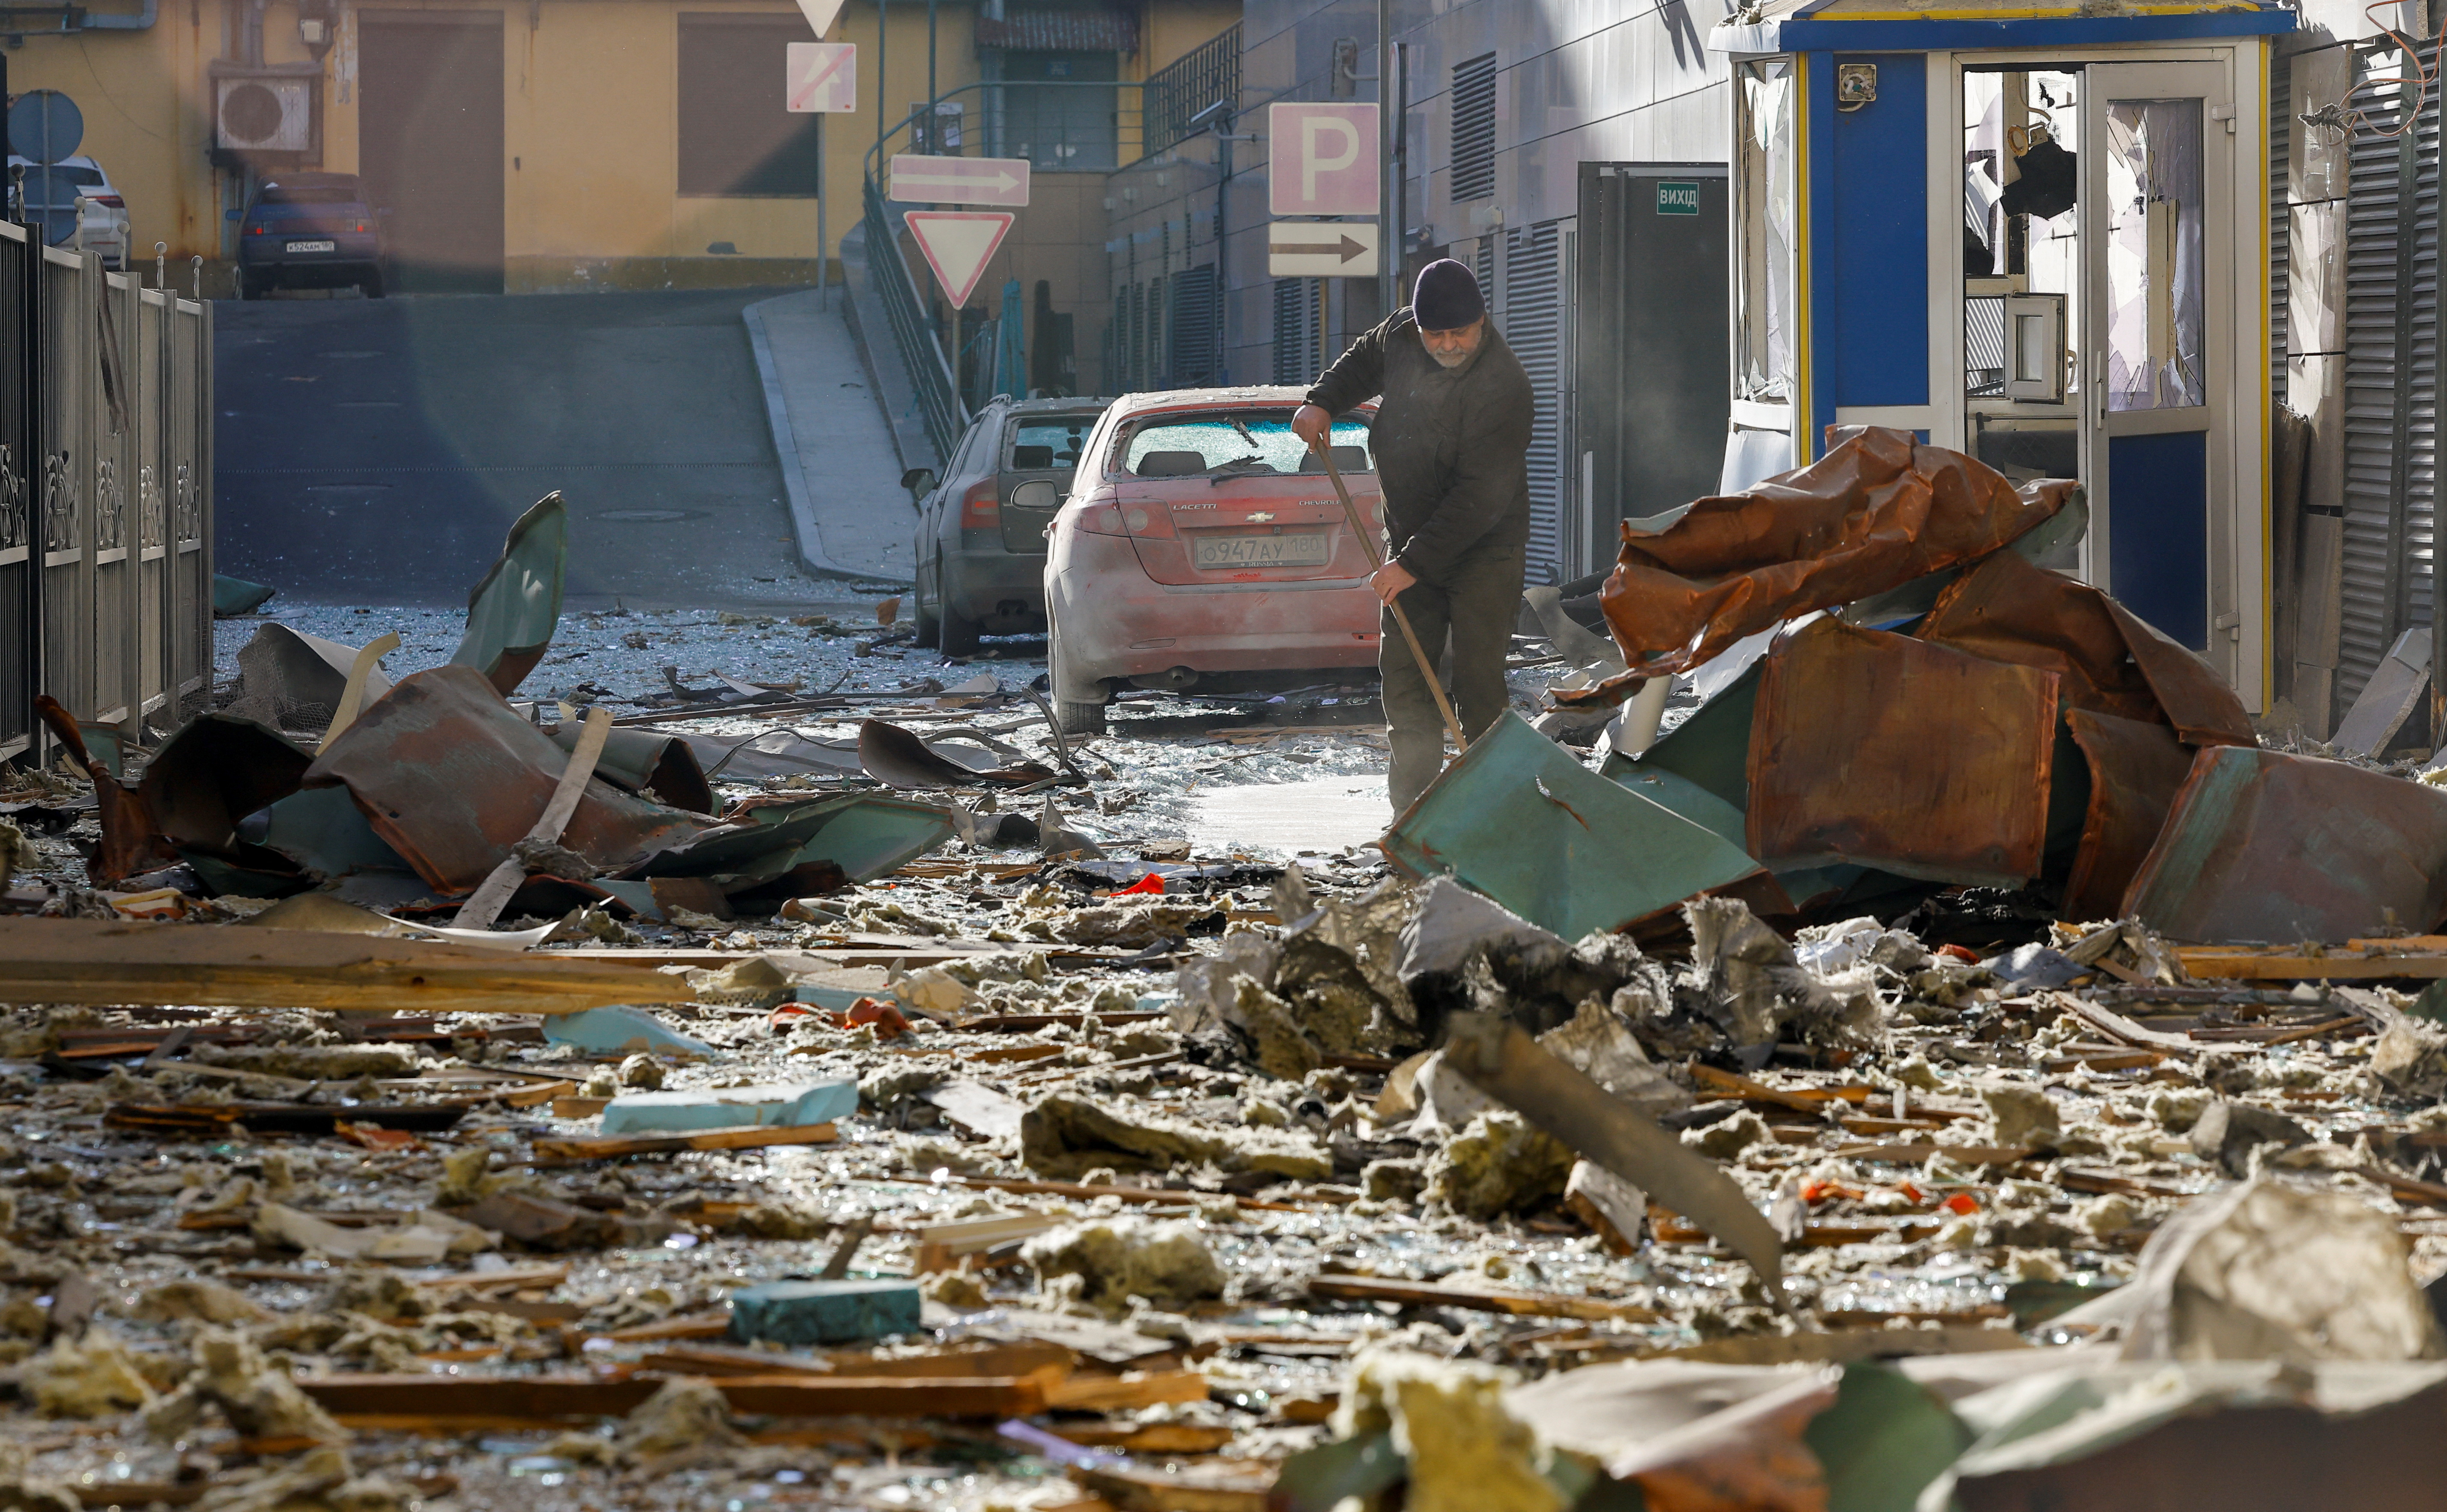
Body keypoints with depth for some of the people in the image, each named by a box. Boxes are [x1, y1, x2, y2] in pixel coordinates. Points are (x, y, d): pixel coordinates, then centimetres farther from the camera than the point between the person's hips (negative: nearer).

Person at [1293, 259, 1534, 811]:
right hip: (1410, 541, 7)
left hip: (1483, 552, -7)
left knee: (1477, 681, -10)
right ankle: (1413, 803, 10)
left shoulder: (1502, 387, -27)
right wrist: (1323, 402, 4)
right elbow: (1365, 360, 22)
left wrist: (1415, 564, -29)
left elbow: (1478, 499, -29)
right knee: (1403, 672, 5)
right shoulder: (1401, 335, -4)